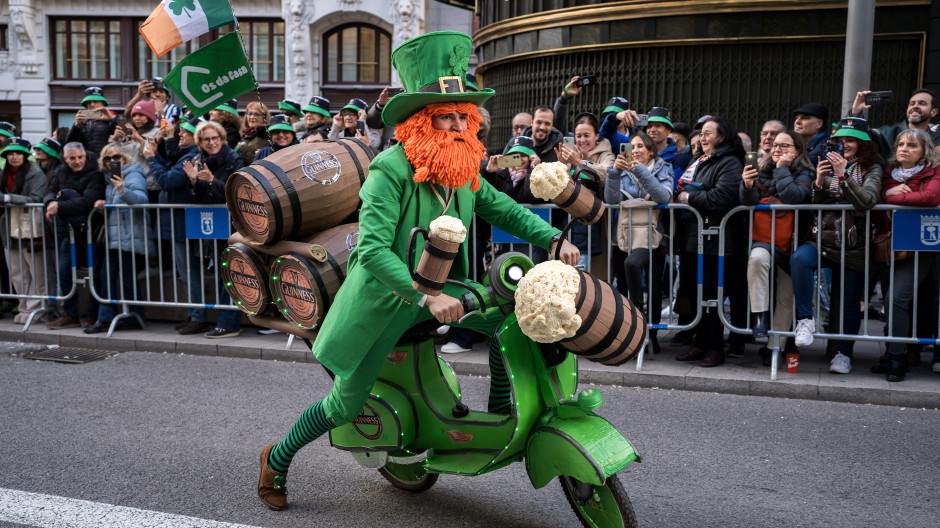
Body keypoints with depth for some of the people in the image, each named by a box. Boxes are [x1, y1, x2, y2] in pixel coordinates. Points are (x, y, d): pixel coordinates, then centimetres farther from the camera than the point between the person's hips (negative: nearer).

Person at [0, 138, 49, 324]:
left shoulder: (36, 174, -7)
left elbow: (36, 199, -16)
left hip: (31, 229, -7)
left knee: (36, 273, -3)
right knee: (17, 273, 10)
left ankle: (34, 309, 3)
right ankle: (25, 308, 19)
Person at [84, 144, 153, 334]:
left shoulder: (134, 176, -8)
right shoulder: (110, 178, 18)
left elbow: (141, 198, -26)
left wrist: (123, 191, -43)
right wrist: (102, 204, 2)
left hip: (129, 237, -8)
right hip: (114, 237, 9)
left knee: (127, 278, -3)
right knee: (106, 275, 6)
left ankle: (135, 319, 8)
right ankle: (106, 319, 11)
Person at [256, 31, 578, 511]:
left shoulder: (463, 171, -1)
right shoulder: (391, 169, -24)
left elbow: (504, 210, 9)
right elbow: (372, 248, -31)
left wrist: (553, 239, -7)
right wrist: (426, 296, -40)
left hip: (439, 288, 6)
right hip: (384, 296, -6)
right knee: (345, 406, 3)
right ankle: (276, 460, 29)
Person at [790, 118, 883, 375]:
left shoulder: (871, 170, 2)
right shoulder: (829, 165, 12)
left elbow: (866, 201, -16)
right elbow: (816, 206, 10)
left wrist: (843, 175, -24)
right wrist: (819, 182, -9)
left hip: (853, 245, -2)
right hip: (823, 238, 2)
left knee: (848, 302, 4)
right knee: (799, 258, -32)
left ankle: (844, 353, 21)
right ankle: (805, 319, -22)